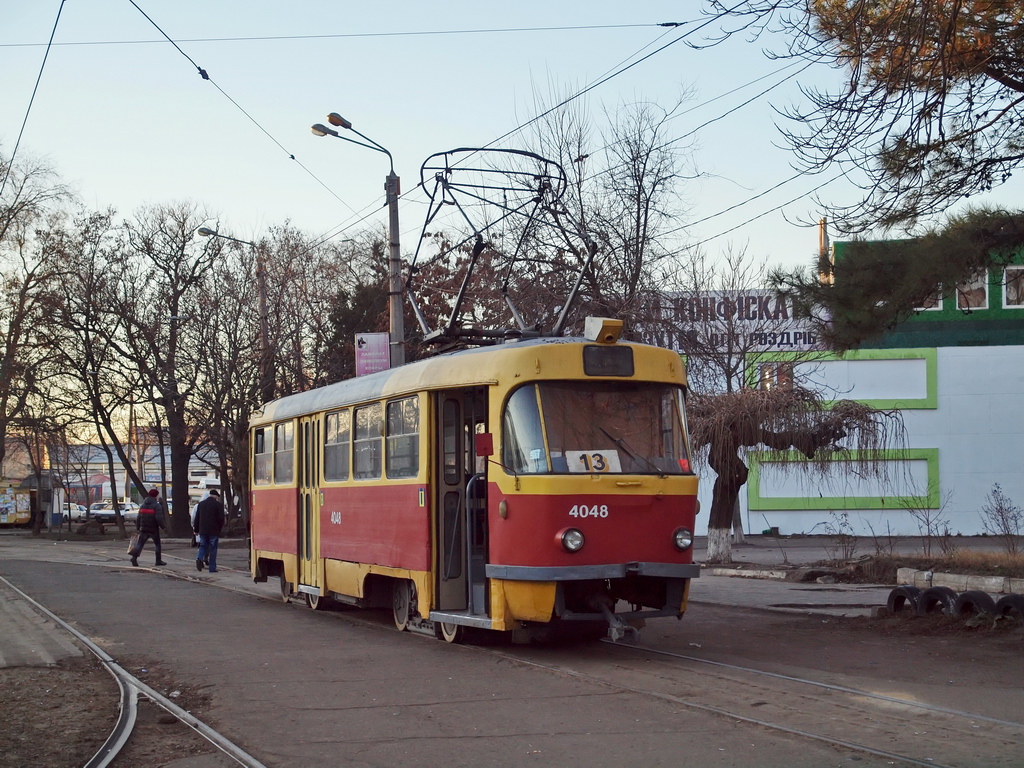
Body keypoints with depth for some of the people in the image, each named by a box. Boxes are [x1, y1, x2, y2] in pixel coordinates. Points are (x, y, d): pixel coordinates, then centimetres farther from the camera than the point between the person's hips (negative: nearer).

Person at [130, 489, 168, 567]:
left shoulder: (143, 505, 10)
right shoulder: (157, 506, -9)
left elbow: (138, 518, 10)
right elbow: (159, 518, -18)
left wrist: (137, 527, 16)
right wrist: (163, 526, -6)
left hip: (144, 529, 4)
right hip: (154, 529, -4)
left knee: (140, 544, 2)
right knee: (157, 544, 10)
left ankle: (134, 557, -18)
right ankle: (158, 560, 11)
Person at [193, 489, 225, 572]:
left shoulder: (201, 504, 7)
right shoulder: (218, 505, -6)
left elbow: (197, 518, 10)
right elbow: (221, 519, -9)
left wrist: (196, 529, 16)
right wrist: (219, 528, 8)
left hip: (203, 531, 3)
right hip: (214, 531, -3)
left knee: (203, 546, 13)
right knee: (213, 549, 3)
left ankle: (199, 558, -15)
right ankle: (212, 568, 4)